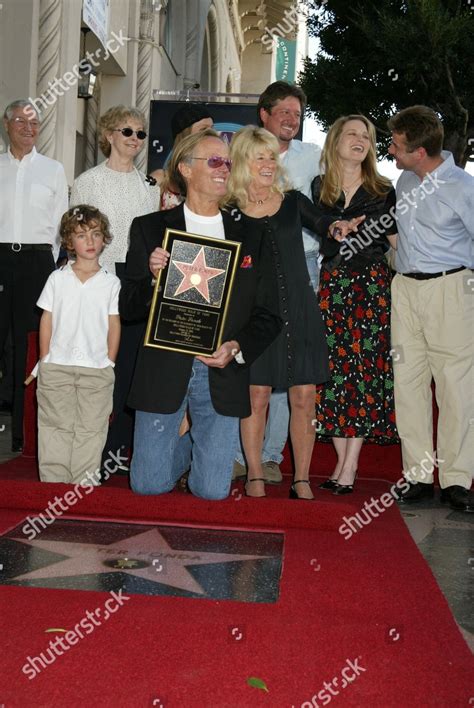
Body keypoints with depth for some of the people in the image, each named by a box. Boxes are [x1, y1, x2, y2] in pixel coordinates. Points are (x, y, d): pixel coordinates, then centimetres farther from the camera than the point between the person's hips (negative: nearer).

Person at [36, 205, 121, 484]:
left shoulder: (111, 282, 2)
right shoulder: (57, 278, 4)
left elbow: (114, 325, 4)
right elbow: (47, 320, 6)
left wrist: (109, 364, 0)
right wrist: (45, 361, 3)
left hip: (97, 369, 0)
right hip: (56, 367, 1)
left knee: (90, 430, 4)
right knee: (55, 426, 5)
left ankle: (84, 486, 12)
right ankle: (52, 485, 13)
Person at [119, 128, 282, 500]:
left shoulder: (250, 236, 9)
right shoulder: (150, 229, 4)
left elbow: (269, 315, 8)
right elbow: (128, 308, 3)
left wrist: (237, 348, -10)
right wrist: (152, 278, -17)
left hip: (222, 374, 1)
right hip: (164, 369, -1)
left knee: (213, 491, 0)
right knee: (149, 485, 3)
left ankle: (200, 445, 33)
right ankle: (182, 444, 35)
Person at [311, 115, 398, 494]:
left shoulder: (383, 191, 9)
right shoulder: (317, 189, 10)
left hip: (371, 288, -1)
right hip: (328, 287, 1)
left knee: (364, 367, -5)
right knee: (332, 368, 0)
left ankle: (350, 466, -1)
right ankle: (342, 460, 10)